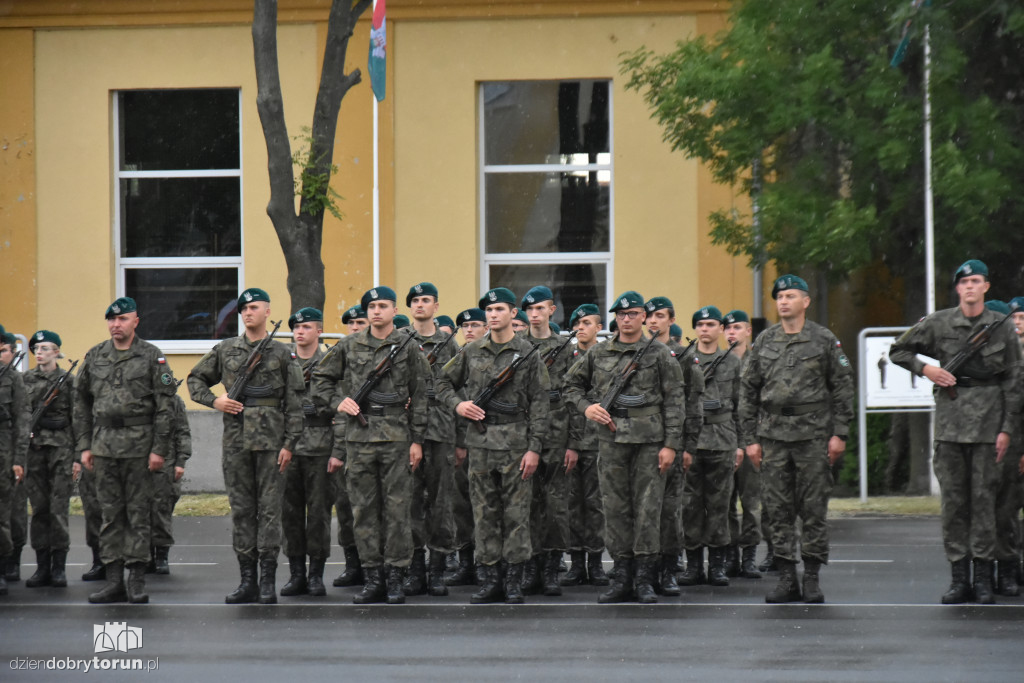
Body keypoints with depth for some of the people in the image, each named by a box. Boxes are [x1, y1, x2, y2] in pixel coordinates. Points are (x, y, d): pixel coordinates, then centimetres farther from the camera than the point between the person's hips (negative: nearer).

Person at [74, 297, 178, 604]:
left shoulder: (152, 356, -1)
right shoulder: (94, 357, 10)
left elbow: (165, 405, -3)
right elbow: (81, 403, 14)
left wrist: (159, 449, -9)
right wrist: (84, 446, 7)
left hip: (139, 444, -3)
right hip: (104, 445, 3)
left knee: (138, 512, -1)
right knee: (110, 514, 5)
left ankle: (137, 580, 3)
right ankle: (113, 581, 8)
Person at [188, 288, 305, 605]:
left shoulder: (282, 353, 4)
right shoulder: (225, 350, 10)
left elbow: (294, 403, 1)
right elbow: (195, 379, 20)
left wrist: (289, 444, -6)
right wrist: (213, 401, 1)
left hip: (271, 439, -2)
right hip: (235, 439, 3)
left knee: (269, 507, -4)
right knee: (241, 509, 4)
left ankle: (268, 581, -2)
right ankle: (247, 579, 9)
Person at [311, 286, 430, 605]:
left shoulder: (408, 348, 3)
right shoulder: (349, 346, 9)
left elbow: (420, 396, 3)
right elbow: (320, 380, 18)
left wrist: (417, 440, -1)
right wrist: (337, 402, 1)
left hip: (396, 435, -2)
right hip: (359, 436, 2)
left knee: (397, 508, -2)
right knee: (364, 509, 3)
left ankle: (395, 578, 2)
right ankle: (373, 576, 9)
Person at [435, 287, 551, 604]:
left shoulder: (528, 354, -1)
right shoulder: (471, 352, 9)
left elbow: (540, 403, -4)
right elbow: (444, 382, 21)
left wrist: (534, 448, -10)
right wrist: (457, 403, 0)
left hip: (516, 440, -3)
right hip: (480, 441, 4)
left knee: (516, 512, -1)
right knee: (484, 512, 5)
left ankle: (514, 580, 4)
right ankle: (489, 579, 10)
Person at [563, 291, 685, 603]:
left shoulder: (660, 354, 4)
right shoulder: (598, 354, 11)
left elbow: (674, 401, 1)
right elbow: (571, 384, 23)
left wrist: (671, 444, -6)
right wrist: (585, 406, 2)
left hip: (650, 441, -3)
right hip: (611, 439, 3)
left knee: (648, 509, -3)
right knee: (616, 509, 3)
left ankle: (645, 579, 1)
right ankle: (621, 578, 9)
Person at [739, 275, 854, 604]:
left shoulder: (824, 340, 2)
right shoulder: (764, 342, 9)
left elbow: (843, 387, 2)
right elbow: (748, 392, 11)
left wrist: (839, 433, -4)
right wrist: (750, 438, 5)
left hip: (813, 434, -3)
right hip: (773, 435, 3)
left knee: (814, 509, -1)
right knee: (779, 510, 2)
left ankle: (812, 578, 5)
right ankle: (786, 579, 7)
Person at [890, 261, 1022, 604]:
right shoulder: (938, 323, 4)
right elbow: (898, 351, 16)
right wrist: (925, 369, -2)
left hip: (988, 419, -1)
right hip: (950, 418, 1)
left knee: (984, 498, -2)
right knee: (952, 499, 2)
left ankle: (983, 579, 3)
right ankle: (959, 578, 8)